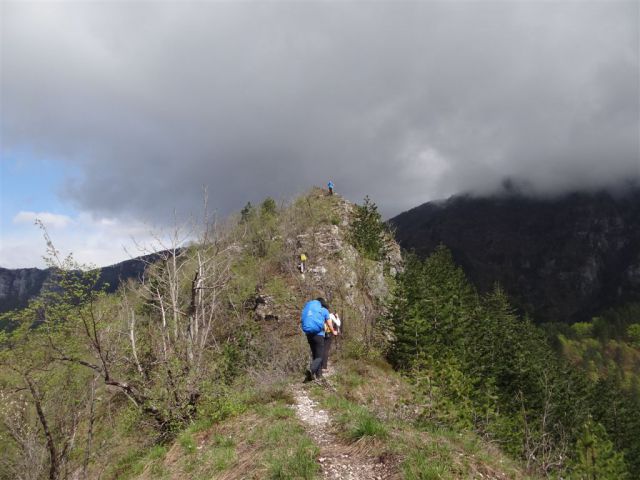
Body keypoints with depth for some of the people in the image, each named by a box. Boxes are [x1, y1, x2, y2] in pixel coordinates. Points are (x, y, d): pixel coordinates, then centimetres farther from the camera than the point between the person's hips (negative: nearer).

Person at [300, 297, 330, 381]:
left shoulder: (308, 308, 14)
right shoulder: (324, 310, 7)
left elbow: (302, 320, 6)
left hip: (309, 334, 4)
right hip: (318, 334, -4)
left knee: (315, 355, 16)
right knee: (319, 356, -3)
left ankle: (319, 374, 17)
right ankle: (311, 369, -28)